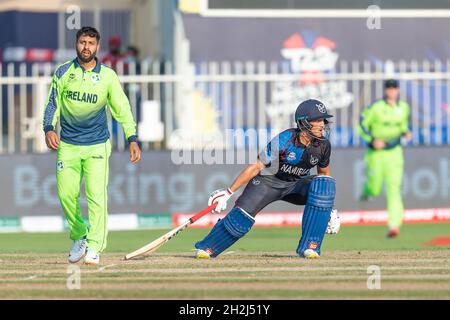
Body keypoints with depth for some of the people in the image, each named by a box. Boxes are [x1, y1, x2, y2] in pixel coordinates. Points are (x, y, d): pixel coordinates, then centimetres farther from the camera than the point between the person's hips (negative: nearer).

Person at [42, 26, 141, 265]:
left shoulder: (108, 76, 1)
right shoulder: (63, 73, 4)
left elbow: (122, 108, 1)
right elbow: (52, 103, 6)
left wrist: (132, 139, -9)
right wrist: (49, 128, -12)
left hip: (97, 145, -2)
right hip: (68, 146, 2)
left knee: (96, 194, -12)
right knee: (66, 194, -2)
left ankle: (94, 247, -9)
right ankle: (79, 237, 22)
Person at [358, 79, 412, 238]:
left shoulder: (404, 107, 2)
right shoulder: (376, 108, -13)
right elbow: (362, 126, -7)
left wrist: (405, 132, -1)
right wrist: (372, 140, -21)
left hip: (394, 153, 2)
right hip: (376, 153, -2)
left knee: (394, 187, -12)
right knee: (374, 190, 3)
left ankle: (393, 225, -17)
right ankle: (367, 189, 43)